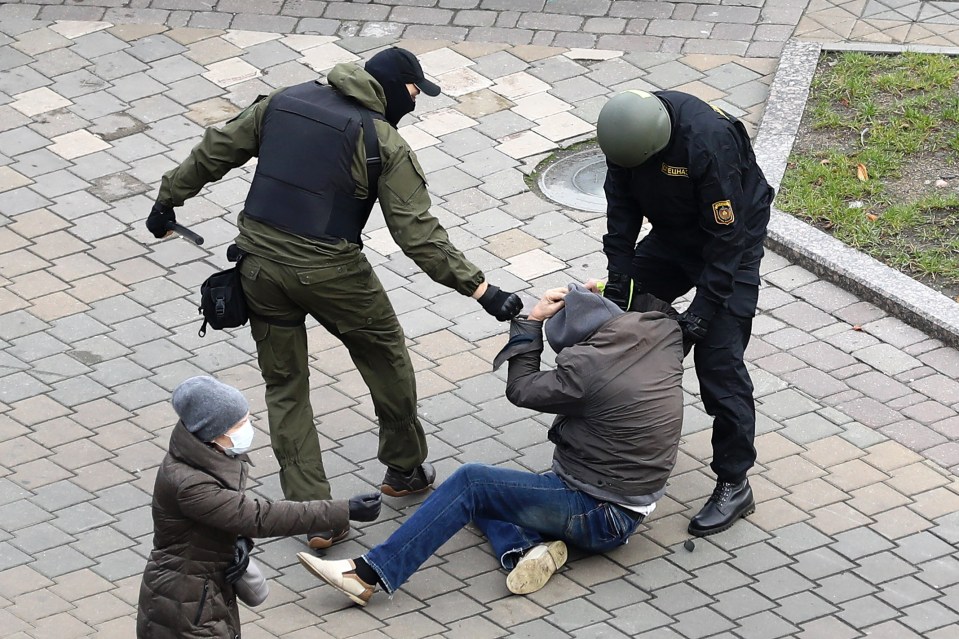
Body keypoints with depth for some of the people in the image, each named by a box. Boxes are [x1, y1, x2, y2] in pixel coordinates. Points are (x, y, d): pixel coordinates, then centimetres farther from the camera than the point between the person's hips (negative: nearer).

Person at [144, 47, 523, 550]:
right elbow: (418, 234, -14)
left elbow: (215, 152, 13)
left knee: (284, 388, 13)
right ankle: (404, 469, 37)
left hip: (260, 263, 4)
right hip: (328, 272, -4)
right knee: (387, 361, 21)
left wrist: (168, 198, 27)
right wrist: (481, 289, -12)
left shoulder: (284, 102, 6)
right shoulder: (384, 144, -8)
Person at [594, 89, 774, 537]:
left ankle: (734, 485, -4)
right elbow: (622, 205, -5)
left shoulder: (708, 142, -38)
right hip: (673, 234, 7)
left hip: (732, 242, -7)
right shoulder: (627, 130, -17)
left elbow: (726, 236, -30)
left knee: (719, 359, -12)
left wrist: (703, 310, -28)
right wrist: (619, 275, -11)